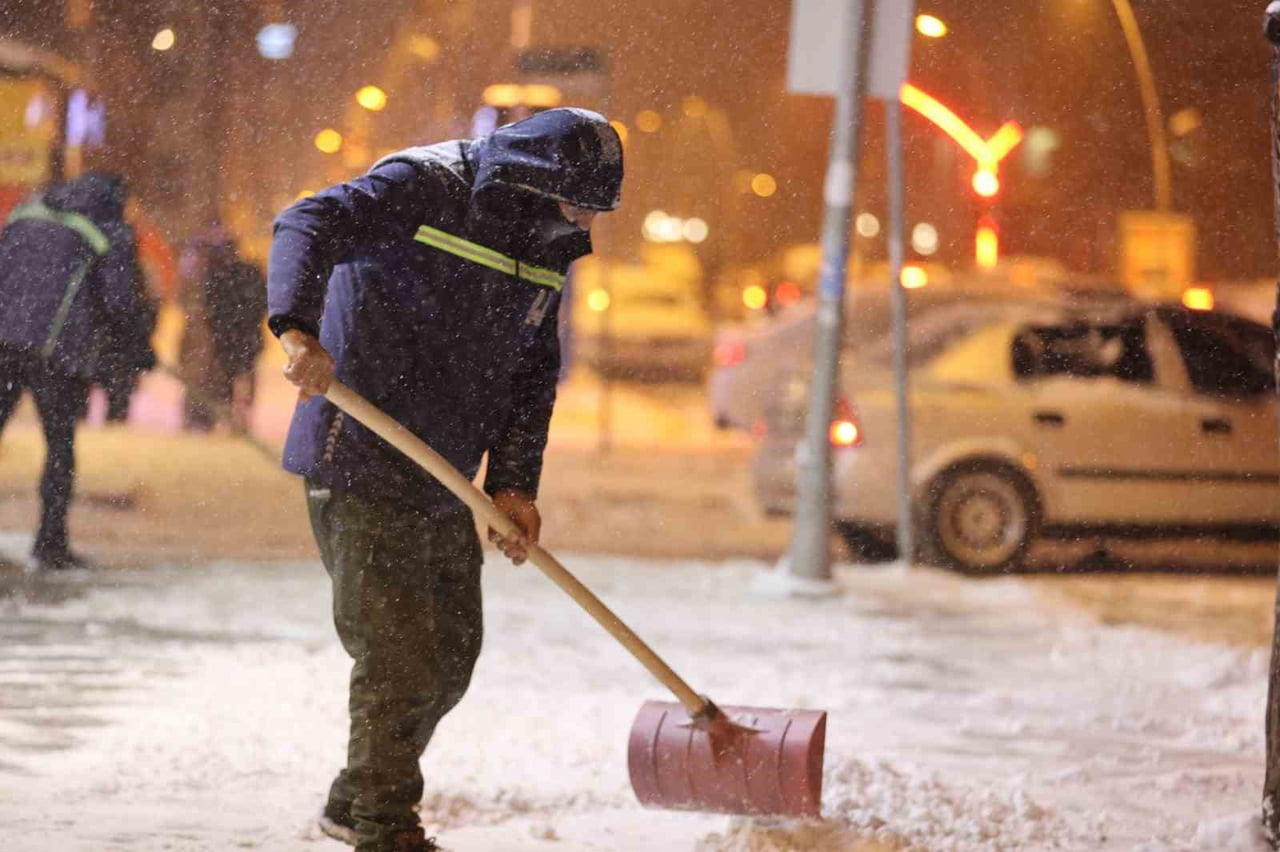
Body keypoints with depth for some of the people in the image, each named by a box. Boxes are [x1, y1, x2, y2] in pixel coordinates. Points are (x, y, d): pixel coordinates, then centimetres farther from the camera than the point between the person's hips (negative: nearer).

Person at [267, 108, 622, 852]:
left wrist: (515, 482, 0)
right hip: (363, 465, -8)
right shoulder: (426, 187, -14)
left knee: (453, 653, 14)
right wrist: (299, 329, -45)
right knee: (399, 657, -8)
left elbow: (534, 373, 13)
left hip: (445, 483, 8)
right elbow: (308, 226, -27)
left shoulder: (546, 248, 9)